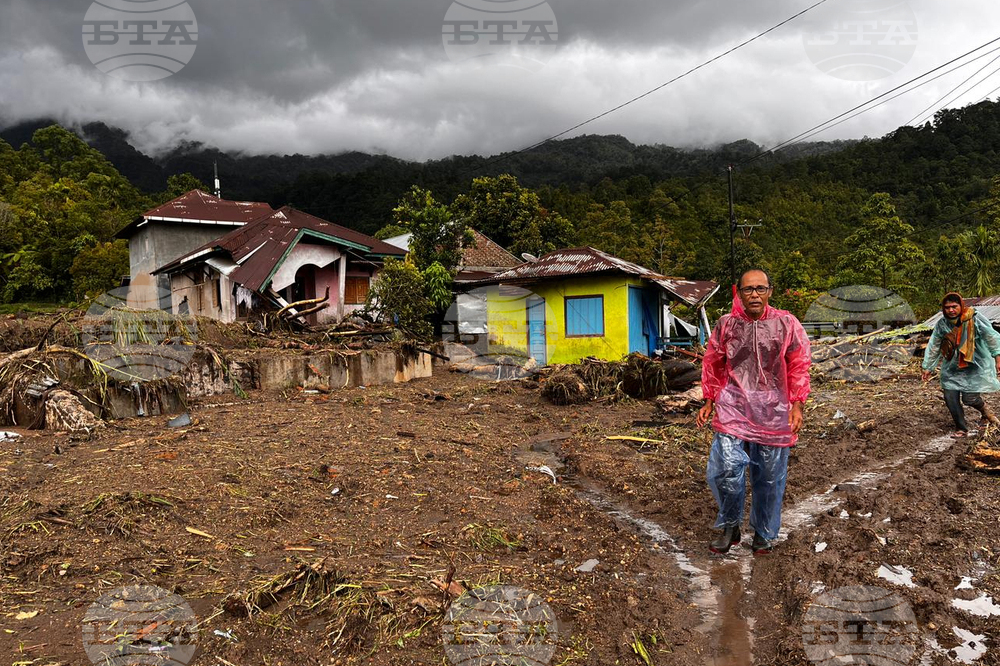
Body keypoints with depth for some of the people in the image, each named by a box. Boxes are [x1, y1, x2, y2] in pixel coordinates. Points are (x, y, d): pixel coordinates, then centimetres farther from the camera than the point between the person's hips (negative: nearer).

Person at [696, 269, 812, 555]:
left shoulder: (787, 324, 0)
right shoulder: (726, 325, 3)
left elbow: (799, 367, 3)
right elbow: (712, 366, 11)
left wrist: (796, 405, -3)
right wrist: (709, 402, 11)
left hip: (773, 413, 0)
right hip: (733, 408, 0)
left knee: (770, 476, 9)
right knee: (726, 468, -15)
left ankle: (763, 534, 31)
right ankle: (730, 526, 10)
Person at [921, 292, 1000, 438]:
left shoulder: (974, 319, -14)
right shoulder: (942, 324, -2)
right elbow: (933, 346, 6)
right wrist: (928, 367, 9)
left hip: (974, 366, -4)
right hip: (952, 368, 4)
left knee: (970, 398, -9)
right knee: (950, 398, -2)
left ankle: (984, 408, 29)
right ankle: (961, 429, 16)